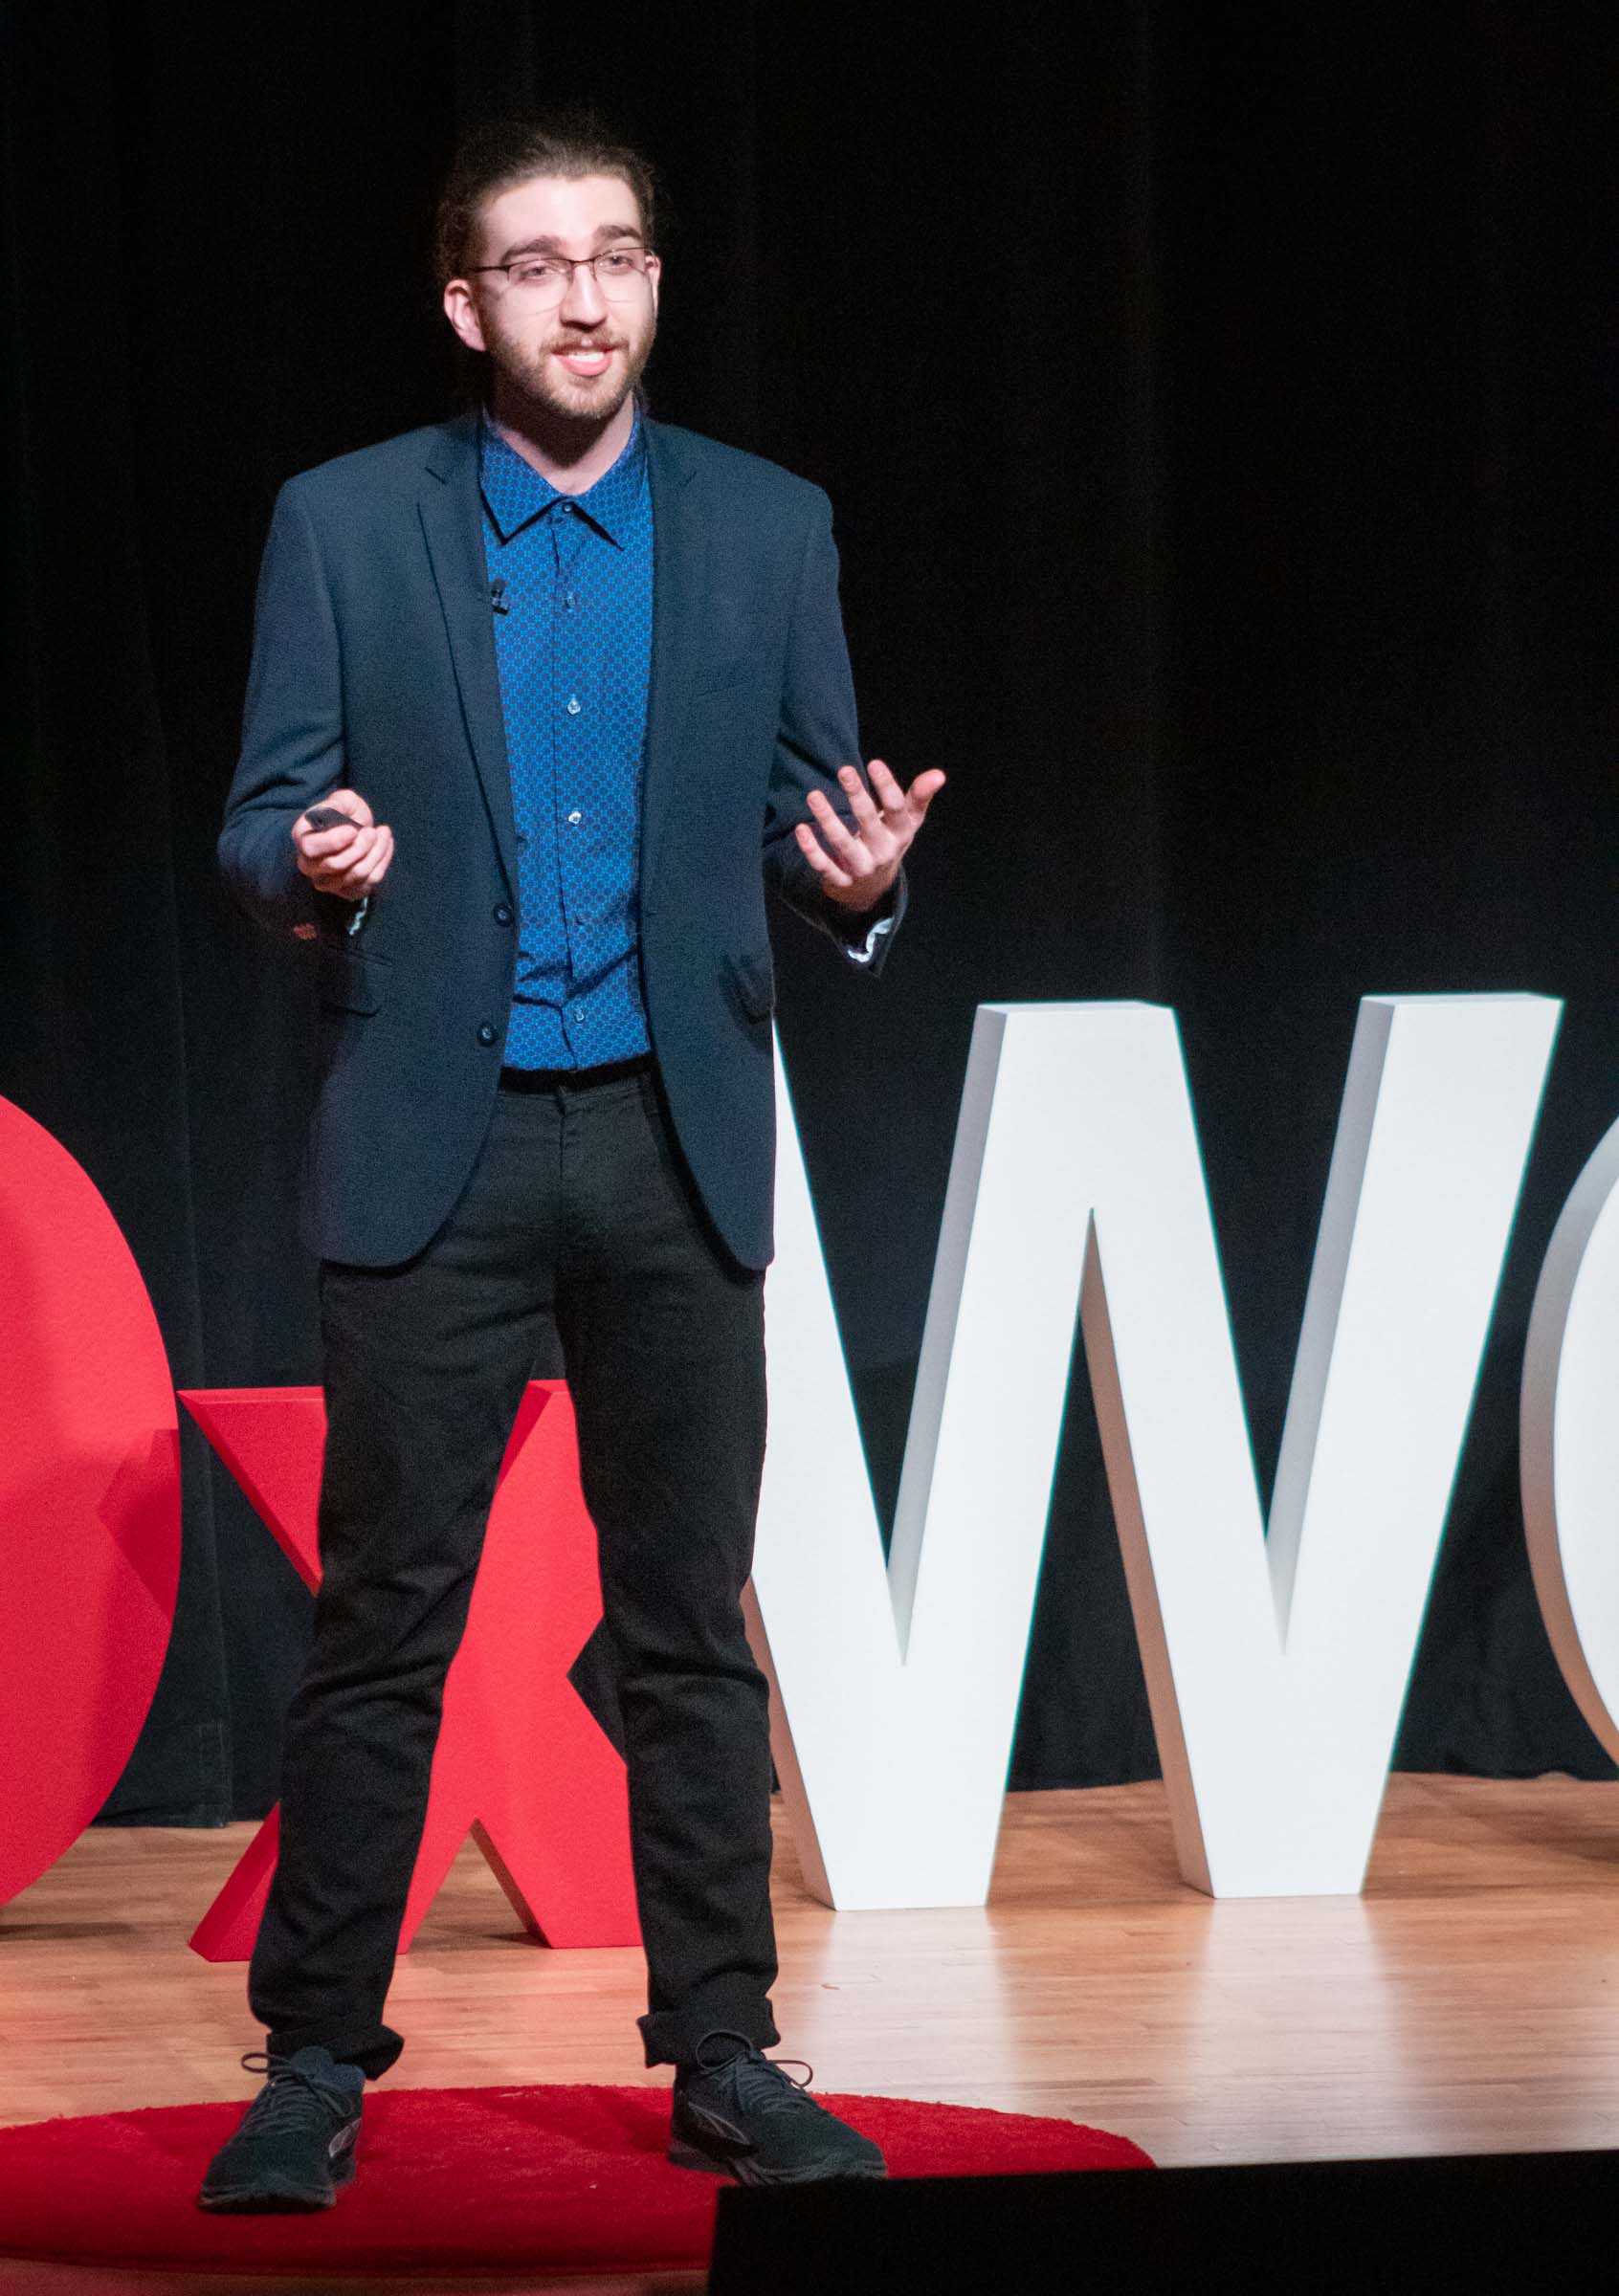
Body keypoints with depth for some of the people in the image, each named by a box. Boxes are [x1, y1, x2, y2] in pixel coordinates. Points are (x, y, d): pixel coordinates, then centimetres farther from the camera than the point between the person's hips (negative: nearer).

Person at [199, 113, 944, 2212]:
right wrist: (310, 870, -22)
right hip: (434, 1144, -2)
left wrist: (859, 880, -15)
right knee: (385, 1623, 0)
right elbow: (260, 825, 1)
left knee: (689, 1624, 6)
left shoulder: (769, 529, 6)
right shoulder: (344, 526, 1)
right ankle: (317, 2061, 7)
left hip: (673, 1142, 2)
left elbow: (816, 813, 8)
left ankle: (723, 2058, 12)